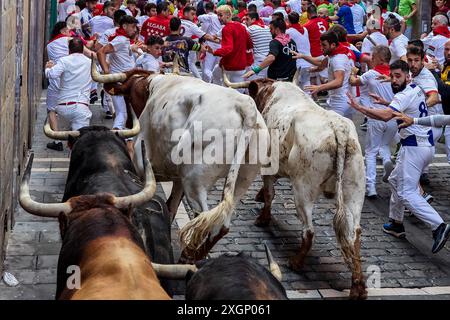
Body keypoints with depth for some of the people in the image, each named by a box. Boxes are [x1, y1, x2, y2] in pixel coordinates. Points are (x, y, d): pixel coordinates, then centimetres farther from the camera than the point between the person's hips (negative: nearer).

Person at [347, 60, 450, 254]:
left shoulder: (405, 95, -16)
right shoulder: (416, 89, 13)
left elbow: (386, 116, -32)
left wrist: (359, 108, -27)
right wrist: (385, 102, 26)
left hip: (415, 147, -10)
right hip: (425, 144, 10)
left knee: (406, 193, -13)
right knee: (395, 181, 23)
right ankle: (396, 224, 29)